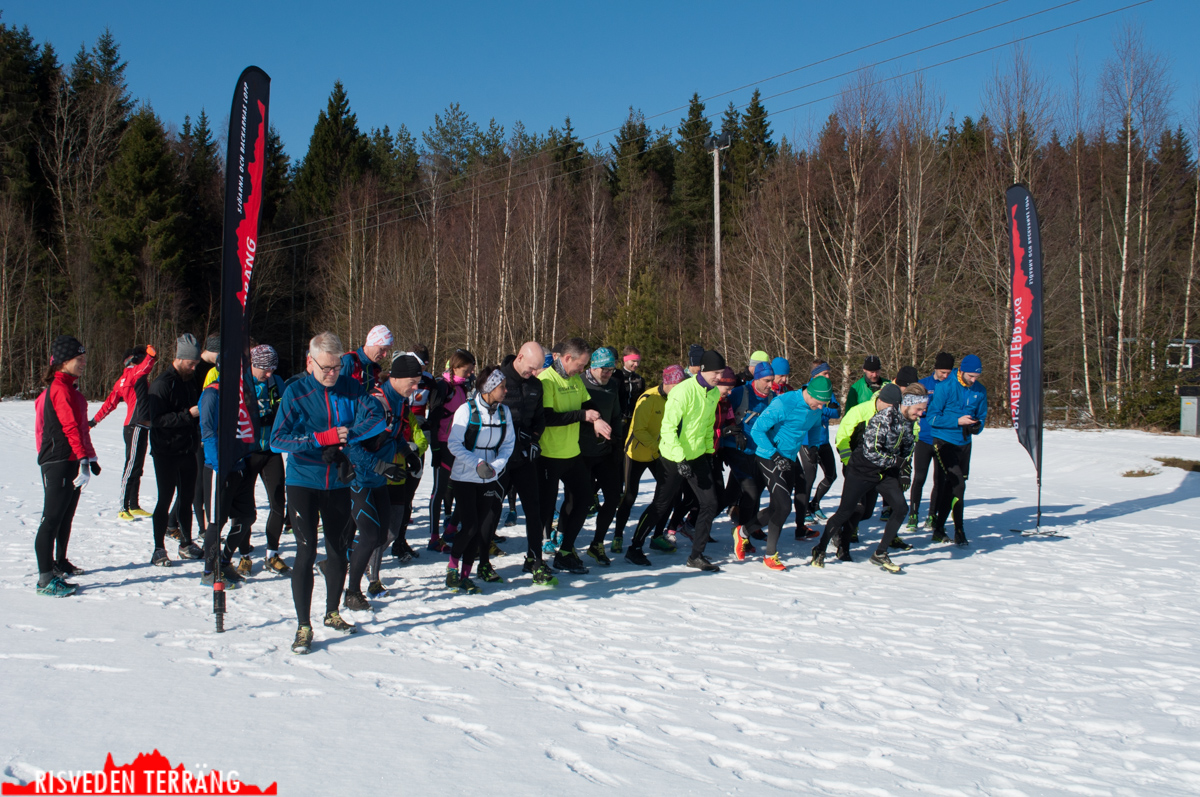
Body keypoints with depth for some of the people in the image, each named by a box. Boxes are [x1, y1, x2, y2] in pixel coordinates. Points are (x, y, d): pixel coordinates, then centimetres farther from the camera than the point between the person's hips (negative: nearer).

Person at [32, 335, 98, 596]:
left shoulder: (67, 387, 18)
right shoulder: (61, 389, -13)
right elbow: (71, 427, -23)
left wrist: (89, 458, 24)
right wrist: (84, 459, -29)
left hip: (70, 462, 10)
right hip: (59, 464, -10)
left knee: (66, 517, 21)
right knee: (52, 520, -10)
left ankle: (60, 563, 35)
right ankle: (45, 579, -10)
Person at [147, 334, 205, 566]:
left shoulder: (192, 381, 11)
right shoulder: (162, 384, -12)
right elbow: (157, 419, -20)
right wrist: (188, 414, -26)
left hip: (188, 450, 7)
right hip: (166, 452, -7)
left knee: (187, 497, 13)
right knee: (165, 499, -3)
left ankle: (186, 543, 24)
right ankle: (159, 549, 5)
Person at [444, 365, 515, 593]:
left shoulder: (504, 411, 1)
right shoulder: (467, 410, -13)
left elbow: (508, 443, 6)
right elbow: (454, 443, -12)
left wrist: (496, 465, -11)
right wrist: (477, 463, -20)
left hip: (489, 479, 5)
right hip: (465, 477, -5)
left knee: (485, 525, 0)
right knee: (470, 525, -12)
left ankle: (465, 573, 11)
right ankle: (453, 569, 6)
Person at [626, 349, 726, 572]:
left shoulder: (714, 393, 4)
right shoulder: (684, 391, -21)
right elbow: (668, 427, -23)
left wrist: (709, 451, 14)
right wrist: (679, 458, -25)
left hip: (698, 456, 7)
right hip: (675, 457, -7)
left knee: (710, 504, 1)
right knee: (661, 505, 1)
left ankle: (696, 555, 12)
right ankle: (634, 548, 17)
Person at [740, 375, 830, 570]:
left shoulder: (817, 409, 0)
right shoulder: (783, 403, -23)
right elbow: (757, 430, -21)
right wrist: (775, 456, -22)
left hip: (790, 460, 8)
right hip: (769, 458, -7)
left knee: (778, 507, 10)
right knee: (784, 506, -14)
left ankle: (743, 533, 30)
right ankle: (770, 555, 1)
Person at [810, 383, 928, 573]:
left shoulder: (908, 420, -2)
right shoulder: (884, 418, -27)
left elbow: (907, 448, 13)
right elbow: (871, 452, -30)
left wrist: (905, 472, 4)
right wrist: (897, 462, -20)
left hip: (886, 472, 7)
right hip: (862, 470, -7)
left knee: (902, 507, -7)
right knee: (845, 512, 0)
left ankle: (880, 554, 6)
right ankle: (819, 550, 18)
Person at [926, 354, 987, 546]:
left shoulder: (980, 391, 3)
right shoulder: (945, 387, -13)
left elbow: (982, 415, 15)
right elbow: (933, 416, -13)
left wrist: (977, 426, -8)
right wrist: (958, 421, -21)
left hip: (964, 443, 6)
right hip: (944, 441, -6)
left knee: (949, 486, 11)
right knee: (957, 484, -14)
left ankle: (939, 528, 21)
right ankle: (958, 530, -6)